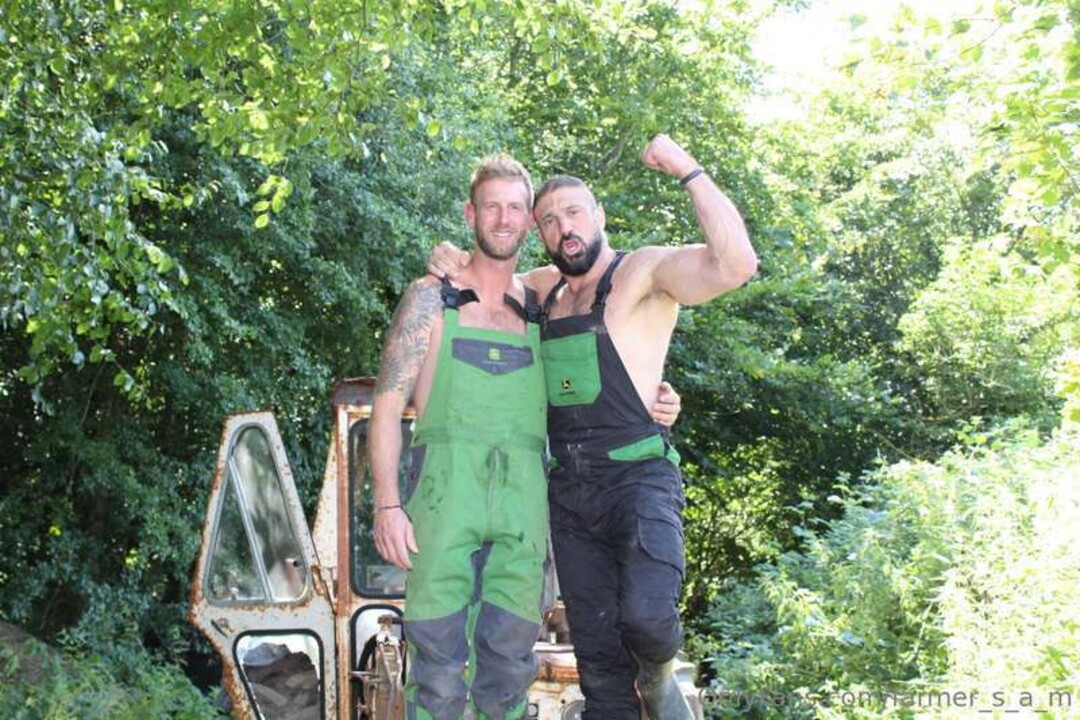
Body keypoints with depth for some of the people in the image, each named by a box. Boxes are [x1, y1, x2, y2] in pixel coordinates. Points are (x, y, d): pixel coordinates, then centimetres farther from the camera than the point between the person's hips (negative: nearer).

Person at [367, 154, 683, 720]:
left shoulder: (541, 308, 17)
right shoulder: (432, 298, 8)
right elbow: (388, 404, 3)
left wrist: (649, 410, 5)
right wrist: (387, 503, -8)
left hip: (523, 497, 3)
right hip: (447, 486, -3)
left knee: (508, 662, 2)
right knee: (437, 659, -7)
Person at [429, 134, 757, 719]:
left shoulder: (645, 271, -5)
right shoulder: (544, 287, 15)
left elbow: (736, 264, -23)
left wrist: (688, 170, -21)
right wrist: (449, 261, 8)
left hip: (639, 478, -6)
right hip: (570, 490, 6)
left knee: (646, 616, -27)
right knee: (597, 651, 5)